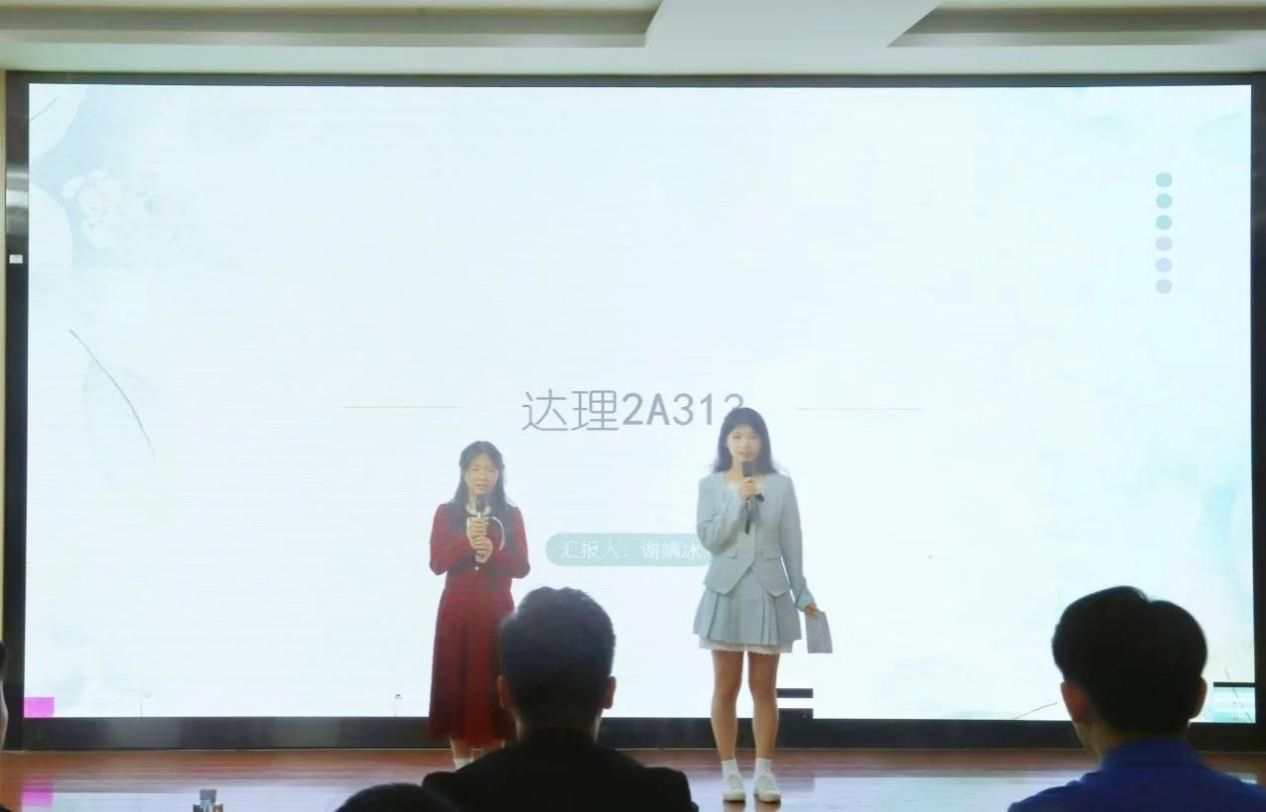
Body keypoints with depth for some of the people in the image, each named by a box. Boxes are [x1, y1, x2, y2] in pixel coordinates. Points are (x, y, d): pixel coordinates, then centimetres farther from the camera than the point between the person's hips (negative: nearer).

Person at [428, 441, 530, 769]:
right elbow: (437, 563, -5)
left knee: (493, 687, -1)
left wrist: (492, 554, -18)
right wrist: (467, 542, -19)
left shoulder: (511, 515, 4)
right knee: (456, 685, 0)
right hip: (457, 611, 0)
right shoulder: (446, 513, 4)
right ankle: (461, 767, 9)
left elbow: (521, 567, -1)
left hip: (496, 611, 0)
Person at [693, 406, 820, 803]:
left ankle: (764, 771, 14)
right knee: (726, 688, 4)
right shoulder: (711, 485, 1)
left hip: (768, 593, 1)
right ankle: (729, 772, 12)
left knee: (764, 689, 6)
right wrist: (739, 501, -18)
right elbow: (708, 538, -10)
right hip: (726, 592, 0)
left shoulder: (781, 485, 3)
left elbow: (791, 545, 6)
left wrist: (803, 593, 5)